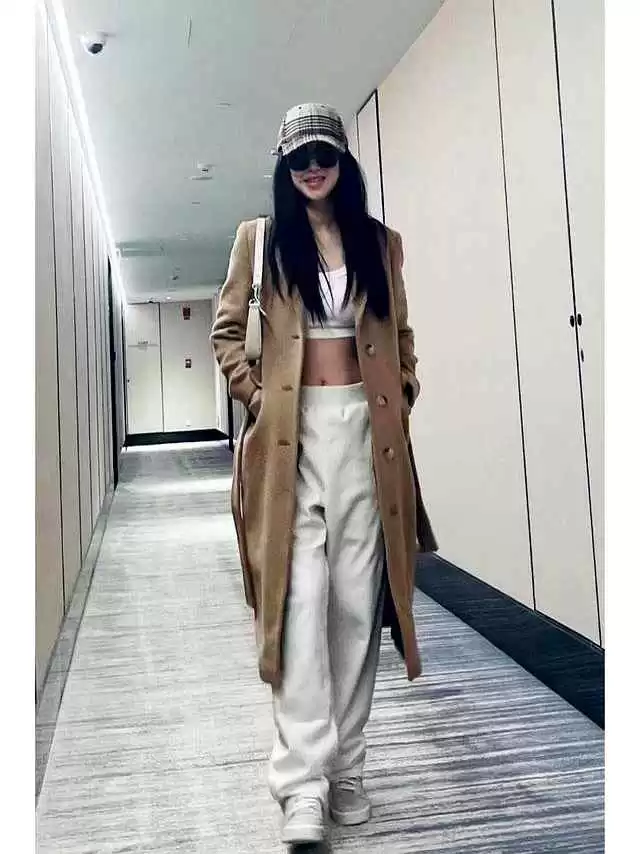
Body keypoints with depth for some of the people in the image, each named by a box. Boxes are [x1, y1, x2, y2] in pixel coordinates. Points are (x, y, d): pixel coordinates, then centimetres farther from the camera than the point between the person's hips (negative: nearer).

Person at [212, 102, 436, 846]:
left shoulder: (380, 242, 13)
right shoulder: (260, 238, 8)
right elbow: (226, 331, 8)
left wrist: (402, 395, 5)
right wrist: (255, 398, -4)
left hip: (365, 429, 2)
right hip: (292, 431, -2)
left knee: (356, 601, 4)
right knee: (300, 599, -9)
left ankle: (345, 769, 17)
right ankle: (303, 779, -3)